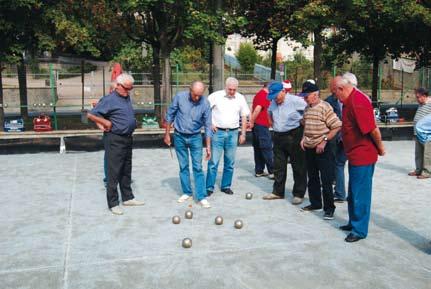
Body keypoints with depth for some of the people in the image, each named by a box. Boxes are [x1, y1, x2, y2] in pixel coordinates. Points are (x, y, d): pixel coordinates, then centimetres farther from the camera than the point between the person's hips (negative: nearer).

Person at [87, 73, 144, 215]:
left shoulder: (127, 98, 10)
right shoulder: (109, 100, -13)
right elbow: (91, 115, -13)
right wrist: (106, 122, -11)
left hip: (128, 138, 8)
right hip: (115, 140, -8)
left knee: (126, 171, 16)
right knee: (114, 172, -2)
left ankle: (127, 197, 27)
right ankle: (113, 203, 5)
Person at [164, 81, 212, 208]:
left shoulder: (205, 103, -14)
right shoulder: (180, 97, -13)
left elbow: (207, 125, -7)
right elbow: (170, 115, 0)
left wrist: (208, 146, -8)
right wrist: (167, 134, 2)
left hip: (195, 138, -1)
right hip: (179, 137, 1)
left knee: (198, 167, -3)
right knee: (183, 166, 9)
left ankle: (201, 197, 0)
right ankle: (187, 192, 22)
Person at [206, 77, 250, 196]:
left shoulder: (240, 98, 6)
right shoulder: (216, 96, -3)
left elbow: (244, 117, 11)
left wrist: (243, 134, 8)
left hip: (233, 133, 3)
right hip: (218, 132, -3)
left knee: (230, 162, 8)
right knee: (213, 161, -3)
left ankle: (226, 186, 21)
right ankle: (209, 187, 5)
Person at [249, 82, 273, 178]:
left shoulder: (258, 94, 17)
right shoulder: (265, 95, -13)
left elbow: (253, 108, 20)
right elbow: (257, 109, -22)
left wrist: (252, 121, 15)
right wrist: (252, 122, -14)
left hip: (256, 125, 10)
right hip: (262, 125, -10)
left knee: (258, 149, 11)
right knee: (267, 149, -6)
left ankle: (259, 171, 15)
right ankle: (272, 172, -3)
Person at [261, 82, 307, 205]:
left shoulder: (295, 101, -16)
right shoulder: (273, 102, 6)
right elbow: (270, 113, 27)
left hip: (294, 136, -6)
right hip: (278, 137, 7)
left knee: (298, 166, 3)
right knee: (278, 166, 13)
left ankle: (298, 194, 12)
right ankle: (278, 192, 25)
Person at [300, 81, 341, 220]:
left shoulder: (325, 107, -14)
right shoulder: (307, 108, 9)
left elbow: (337, 126, -17)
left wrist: (324, 141, -19)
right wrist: (303, 138, 8)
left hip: (323, 149, -8)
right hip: (309, 149, 8)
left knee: (326, 181, -3)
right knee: (312, 179, 16)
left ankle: (329, 208, 7)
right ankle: (315, 203, 30)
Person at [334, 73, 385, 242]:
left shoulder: (358, 101, -23)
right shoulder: (349, 100, 9)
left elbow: (373, 129, -24)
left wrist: (380, 148, -12)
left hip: (362, 156, -10)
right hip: (355, 155, 10)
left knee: (360, 195, 0)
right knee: (353, 194, 21)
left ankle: (360, 230, 11)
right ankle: (354, 223, 35)